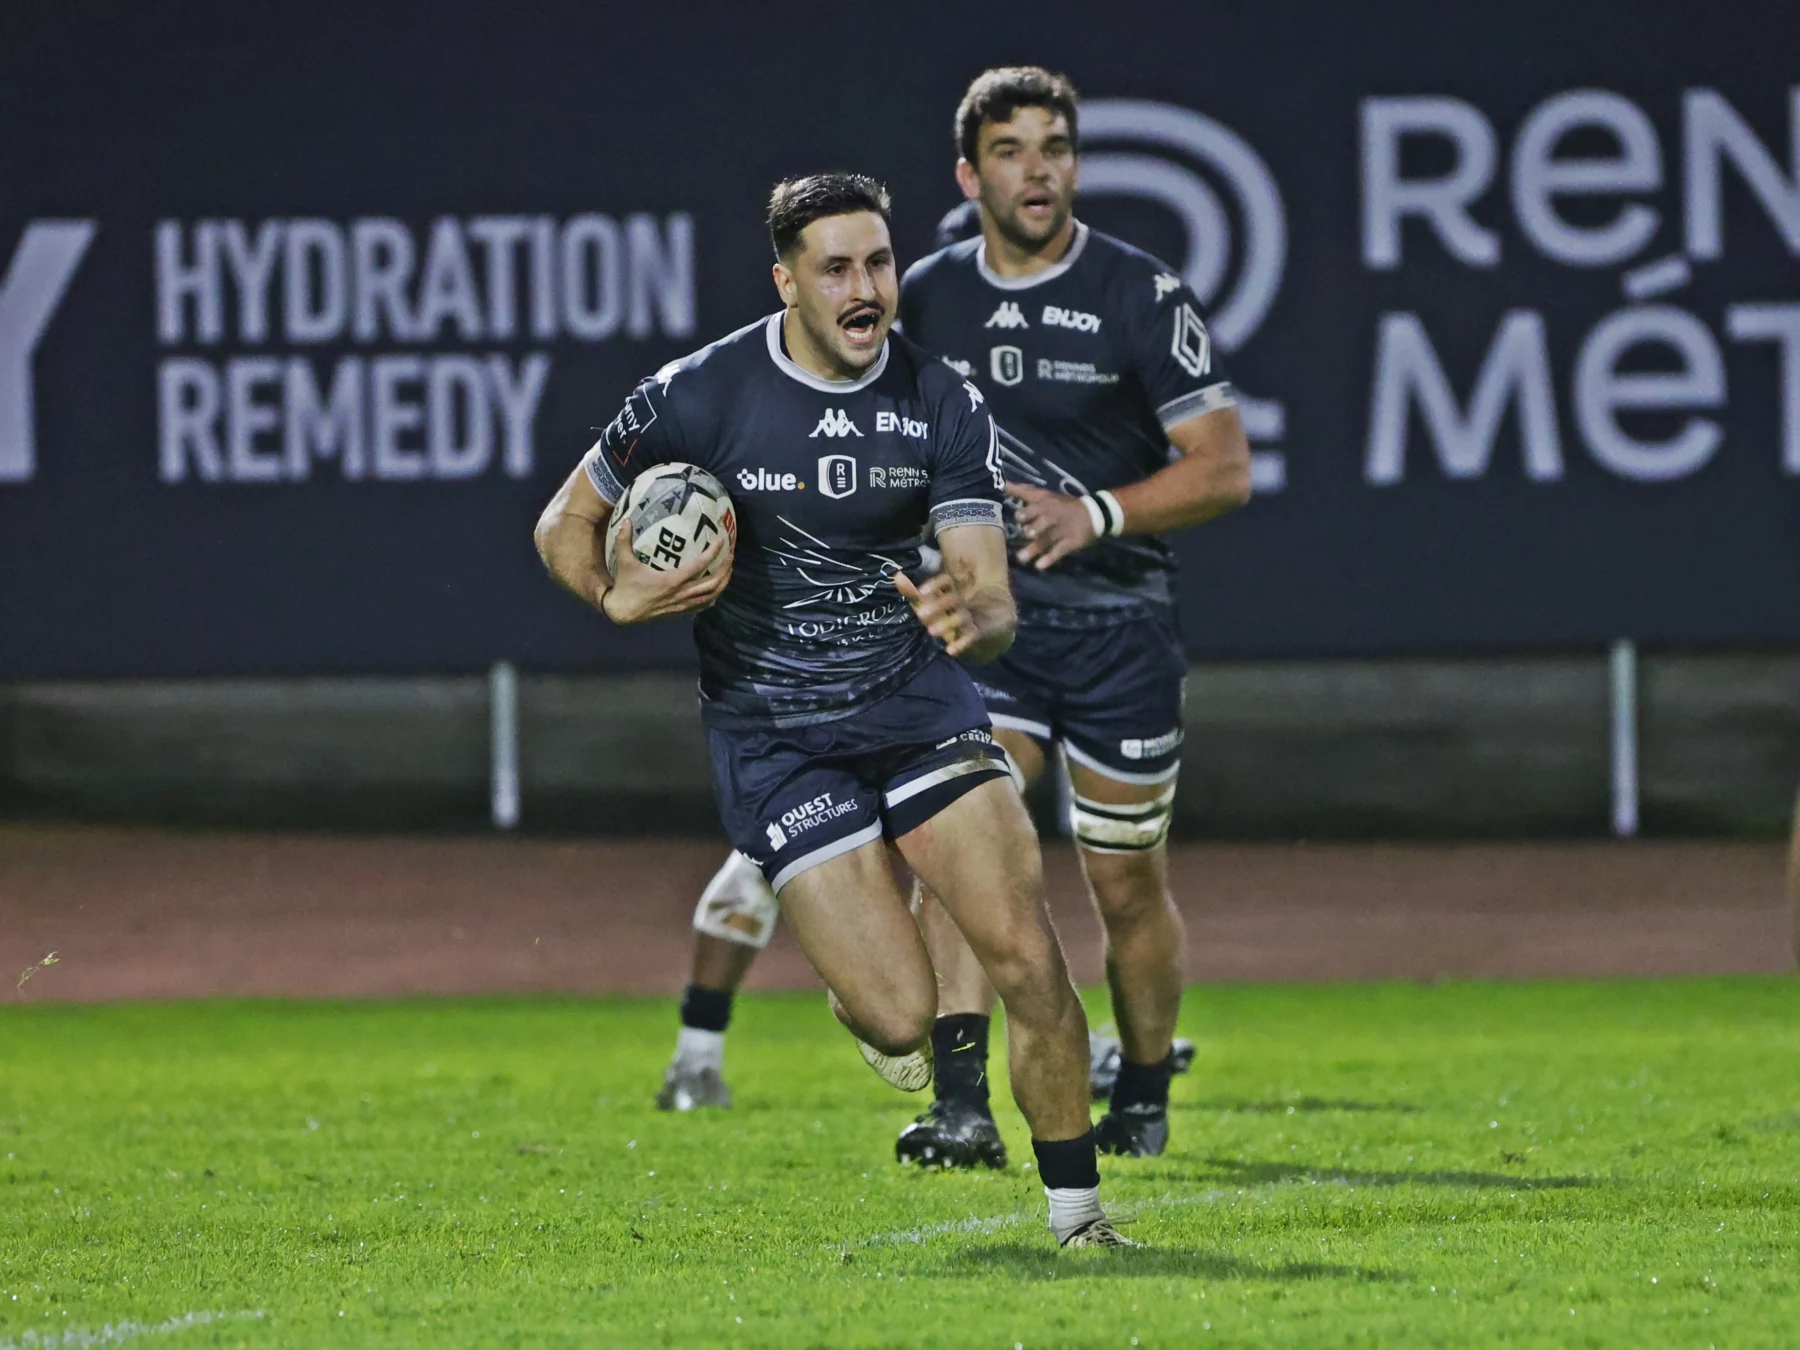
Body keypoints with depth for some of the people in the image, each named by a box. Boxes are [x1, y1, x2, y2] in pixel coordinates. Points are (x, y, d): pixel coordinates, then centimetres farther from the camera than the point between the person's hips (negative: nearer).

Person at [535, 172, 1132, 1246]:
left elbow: (995, 603, -9)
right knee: (902, 1018, -13)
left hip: (918, 701, 2)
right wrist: (619, 597, -20)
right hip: (771, 733, -2)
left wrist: (972, 616, -34)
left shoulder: (945, 406, -5)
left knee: (1027, 954, -16)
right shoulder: (700, 396, -11)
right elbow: (566, 524, 2)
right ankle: (863, 992, 26)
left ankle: (1078, 1212, 0)